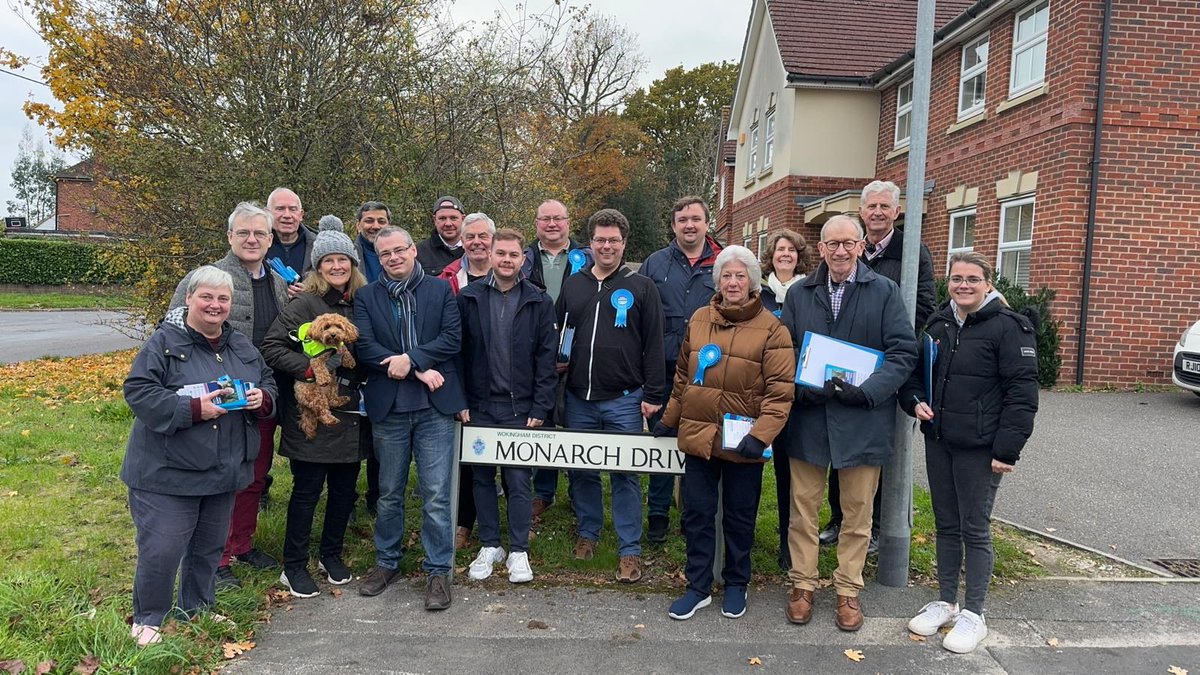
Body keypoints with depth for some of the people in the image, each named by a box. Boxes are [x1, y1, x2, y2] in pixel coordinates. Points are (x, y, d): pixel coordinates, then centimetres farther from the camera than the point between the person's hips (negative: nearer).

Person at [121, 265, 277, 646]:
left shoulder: (241, 346, 8)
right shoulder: (165, 342, -10)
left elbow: (268, 384, 14)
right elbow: (138, 391, -16)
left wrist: (262, 398, -10)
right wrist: (192, 409, -25)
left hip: (224, 470, 6)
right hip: (168, 471, -6)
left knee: (209, 546, 18)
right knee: (162, 550, -1)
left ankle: (197, 609, 38)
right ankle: (147, 620, 22)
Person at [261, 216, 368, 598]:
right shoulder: (305, 304, -8)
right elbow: (272, 348, -10)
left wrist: (365, 382, 3)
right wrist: (309, 368, -19)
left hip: (351, 413, 5)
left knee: (345, 488, 13)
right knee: (307, 490, 3)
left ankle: (331, 555, 32)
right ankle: (294, 567, 18)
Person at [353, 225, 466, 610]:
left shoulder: (440, 290, 6)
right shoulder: (366, 297, 7)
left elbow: (453, 338, -4)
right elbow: (364, 347, -6)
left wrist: (410, 358, -16)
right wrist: (420, 371, -14)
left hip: (434, 406, -1)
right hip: (388, 406, 2)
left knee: (436, 494, 0)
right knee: (389, 492, 15)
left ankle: (438, 571, 13)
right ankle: (387, 562, 32)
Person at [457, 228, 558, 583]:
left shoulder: (538, 302, 0)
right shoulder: (469, 298, 2)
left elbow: (546, 358, -2)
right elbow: (458, 352, 3)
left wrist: (540, 407, -7)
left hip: (519, 407, -1)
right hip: (479, 404, 2)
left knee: (518, 479, 3)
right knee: (482, 477, 10)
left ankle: (518, 551, 16)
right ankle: (489, 546, 25)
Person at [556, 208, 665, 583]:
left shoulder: (641, 287, 0)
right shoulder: (572, 285, 10)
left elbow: (653, 345, -2)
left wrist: (653, 394, -6)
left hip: (624, 399, -3)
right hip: (578, 398, 4)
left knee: (625, 475, 3)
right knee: (581, 471, 14)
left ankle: (630, 550, 14)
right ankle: (587, 532, 32)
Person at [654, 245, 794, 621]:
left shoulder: (772, 329, -7)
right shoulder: (699, 320, 6)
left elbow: (780, 392, -11)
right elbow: (683, 376, 15)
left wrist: (760, 435, -20)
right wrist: (670, 419, 18)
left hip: (742, 444, -3)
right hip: (698, 435, 4)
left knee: (739, 518, 12)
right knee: (697, 513, 10)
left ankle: (736, 585, 32)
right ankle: (698, 587, 25)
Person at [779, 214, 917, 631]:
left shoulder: (884, 292, 0)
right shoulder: (799, 294, 7)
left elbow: (904, 352, -5)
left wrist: (867, 391, -17)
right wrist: (804, 389, -13)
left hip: (862, 420, -1)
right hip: (808, 416, 2)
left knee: (857, 511, 10)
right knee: (803, 506, 10)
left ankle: (848, 589, 25)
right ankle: (802, 583, 25)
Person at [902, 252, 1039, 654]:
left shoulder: (1008, 327, -11)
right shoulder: (938, 324, 8)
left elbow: (1022, 393, -13)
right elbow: (916, 372, 20)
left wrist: (1006, 449, -17)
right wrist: (915, 401, -1)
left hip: (979, 449, -6)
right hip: (938, 442, 6)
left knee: (975, 530, 4)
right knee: (946, 525, 15)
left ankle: (973, 614, 19)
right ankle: (945, 602, 29)